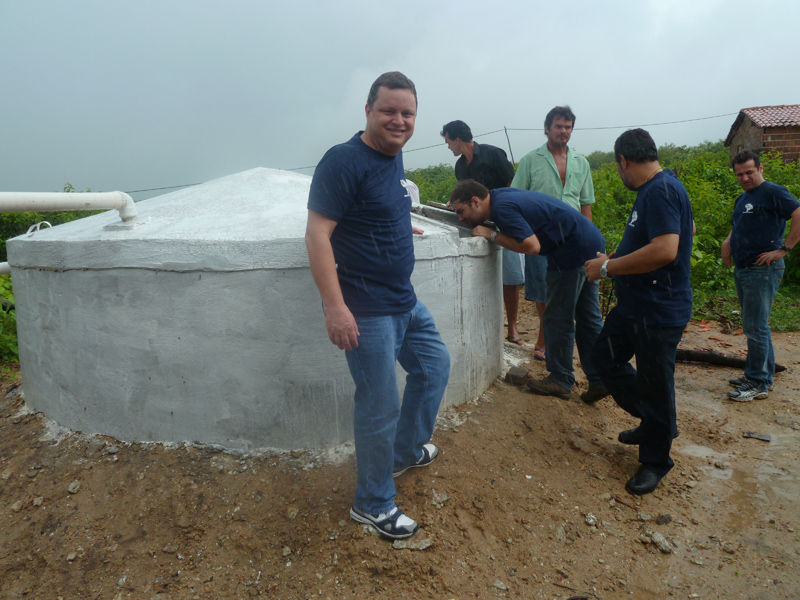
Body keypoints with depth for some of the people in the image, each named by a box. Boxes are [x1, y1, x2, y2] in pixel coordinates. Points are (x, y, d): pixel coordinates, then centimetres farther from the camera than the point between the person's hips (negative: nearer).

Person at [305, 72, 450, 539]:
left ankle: (406, 451, 44)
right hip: (367, 310, -9)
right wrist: (335, 306, -27)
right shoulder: (345, 160, -17)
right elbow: (317, 233, -23)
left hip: (405, 300, 10)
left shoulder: (394, 155, 9)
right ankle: (374, 504, 23)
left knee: (435, 366, 23)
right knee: (381, 407, 0)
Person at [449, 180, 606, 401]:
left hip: (574, 249, -10)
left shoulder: (502, 208, -20)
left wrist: (491, 235, -17)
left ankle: (560, 381, 13)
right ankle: (599, 380, 24)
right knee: (588, 318, 15)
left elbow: (532, 246, -27)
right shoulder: (500, 194, 8)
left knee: (559, 319, 1)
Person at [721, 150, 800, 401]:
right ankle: (762, 374, 27)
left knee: (755, 327, -7)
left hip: (762, 270, -9)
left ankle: (759, 384, 2)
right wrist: (728, 242, 11)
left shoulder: (772, 192, -11)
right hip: (742, 269, 9)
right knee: (753, 326, 15)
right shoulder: (742, 199, 17)